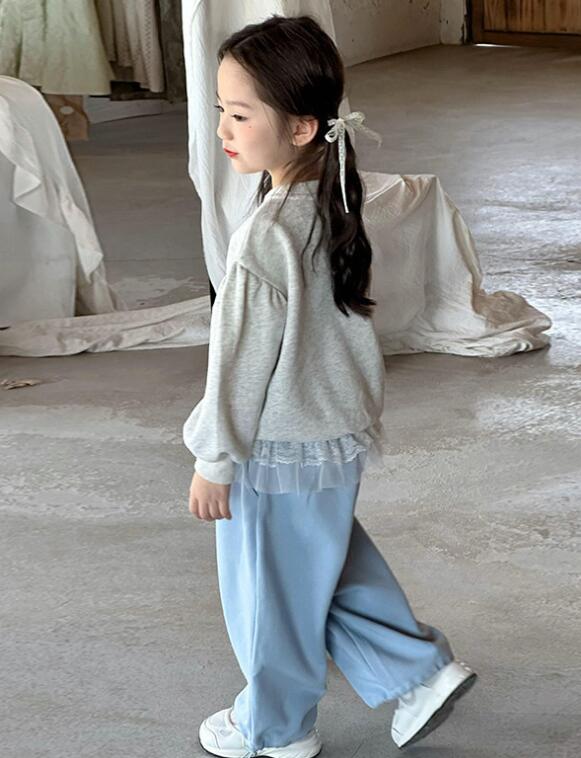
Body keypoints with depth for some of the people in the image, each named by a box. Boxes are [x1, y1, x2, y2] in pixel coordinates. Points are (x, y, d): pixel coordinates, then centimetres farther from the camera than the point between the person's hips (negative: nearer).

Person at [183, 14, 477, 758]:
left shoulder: (267, 237, -29)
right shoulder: (335, 206, -3)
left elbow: (242, 363, -21)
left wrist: (215, 461, -10)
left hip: (279, 455, -8)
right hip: (340, 441, 8)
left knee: (272, 593, 12)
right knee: (334, 570, 26)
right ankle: (421, 670, 30)